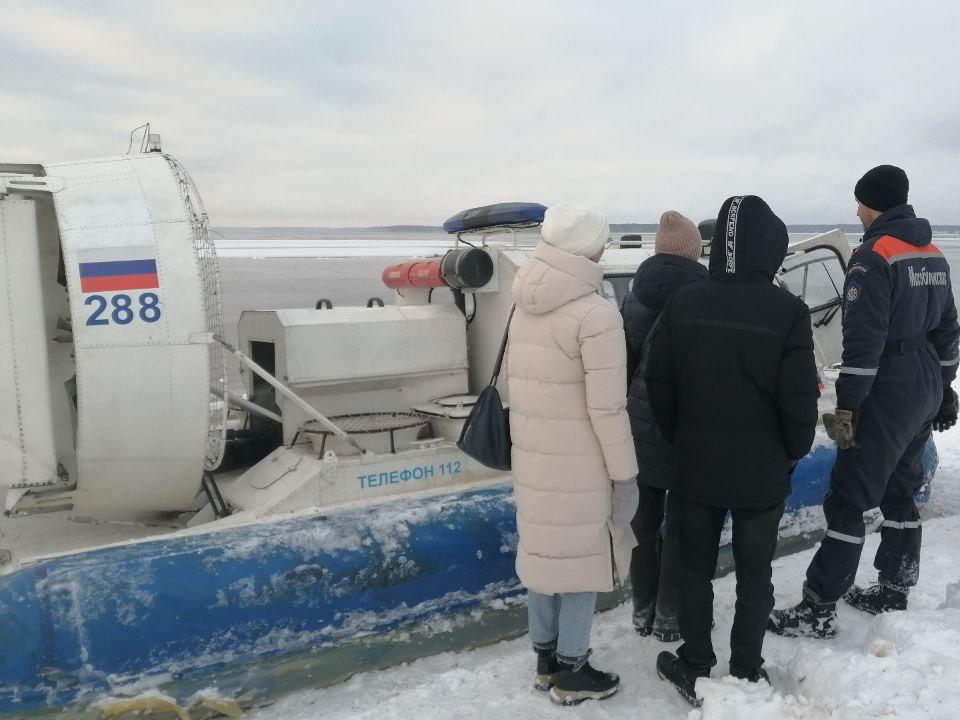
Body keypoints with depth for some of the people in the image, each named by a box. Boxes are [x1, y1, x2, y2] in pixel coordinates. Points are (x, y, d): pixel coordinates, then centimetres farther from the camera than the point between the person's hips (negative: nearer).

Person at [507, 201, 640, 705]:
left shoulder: (525, 307, 4)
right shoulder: (596, 314, -19)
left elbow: (516, 381, 8)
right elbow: (607, 408, -19)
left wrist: (531, 437, 15)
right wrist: (625, 474, -10)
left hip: (532, 457, 7)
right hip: (579, 465, -7)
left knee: (544, 551, 18)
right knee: (581, 559, 8)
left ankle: (546, 657, 34)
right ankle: (571, 673, 23)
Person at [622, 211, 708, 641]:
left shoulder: (634, 297, 2)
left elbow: (625, 364, 8)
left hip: (643, 424, 4)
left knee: (645, 519, 14)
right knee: (682, 523, 8)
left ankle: (643, 610, 26)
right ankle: (669, 616, 19)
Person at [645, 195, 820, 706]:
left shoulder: (682, 303, -8)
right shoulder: (788, 311, -17)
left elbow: (658, 383, -3)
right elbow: (800, 399, -13)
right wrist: (793, 452, 5)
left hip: (695, 467, 2)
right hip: (761, 473, -2)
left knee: (695, 567, 16)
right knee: (754, 574, 15)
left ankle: (695, 668, 27)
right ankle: (745, 675, 26)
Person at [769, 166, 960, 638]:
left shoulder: (874, 256, -15)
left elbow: (864, 338, -21)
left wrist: (847, 405, -20)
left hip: (888, 393, -9)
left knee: (848, 498, -6)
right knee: (900, 490, 18)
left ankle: (819, 609, -2)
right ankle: (893, 591, 29)